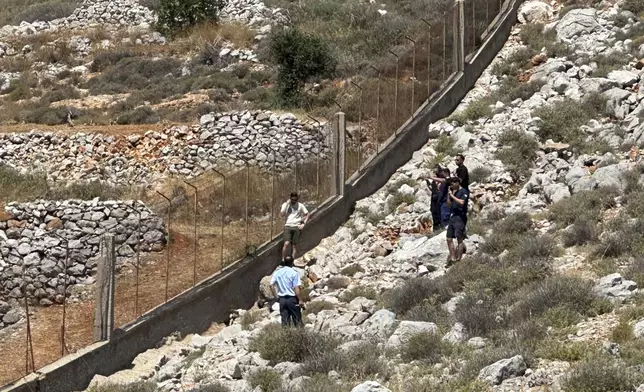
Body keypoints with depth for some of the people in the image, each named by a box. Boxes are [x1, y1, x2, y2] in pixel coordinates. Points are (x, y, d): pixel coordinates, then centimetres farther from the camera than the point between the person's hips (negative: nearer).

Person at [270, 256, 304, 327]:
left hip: (282, 299, 4)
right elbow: (296, 288, -14)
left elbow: (272, 285, 0)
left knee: (284, 321, 7)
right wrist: (300, 300, -10)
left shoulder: (277, 272, 3)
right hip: (292, 298, -4)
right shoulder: (294, 273, -9)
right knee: (297, 320, 5)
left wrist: (276, 296, 8)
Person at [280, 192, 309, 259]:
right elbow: (282, 214, -9)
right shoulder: (285, 205, 6)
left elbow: (307, 214, 12)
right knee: (286, 243, -18)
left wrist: (303, 224, 1)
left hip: (297, 227, 1)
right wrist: (287, 204, -10)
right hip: (288, 226, -1)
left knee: (294, 246, -1)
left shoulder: (300, 205, 7)